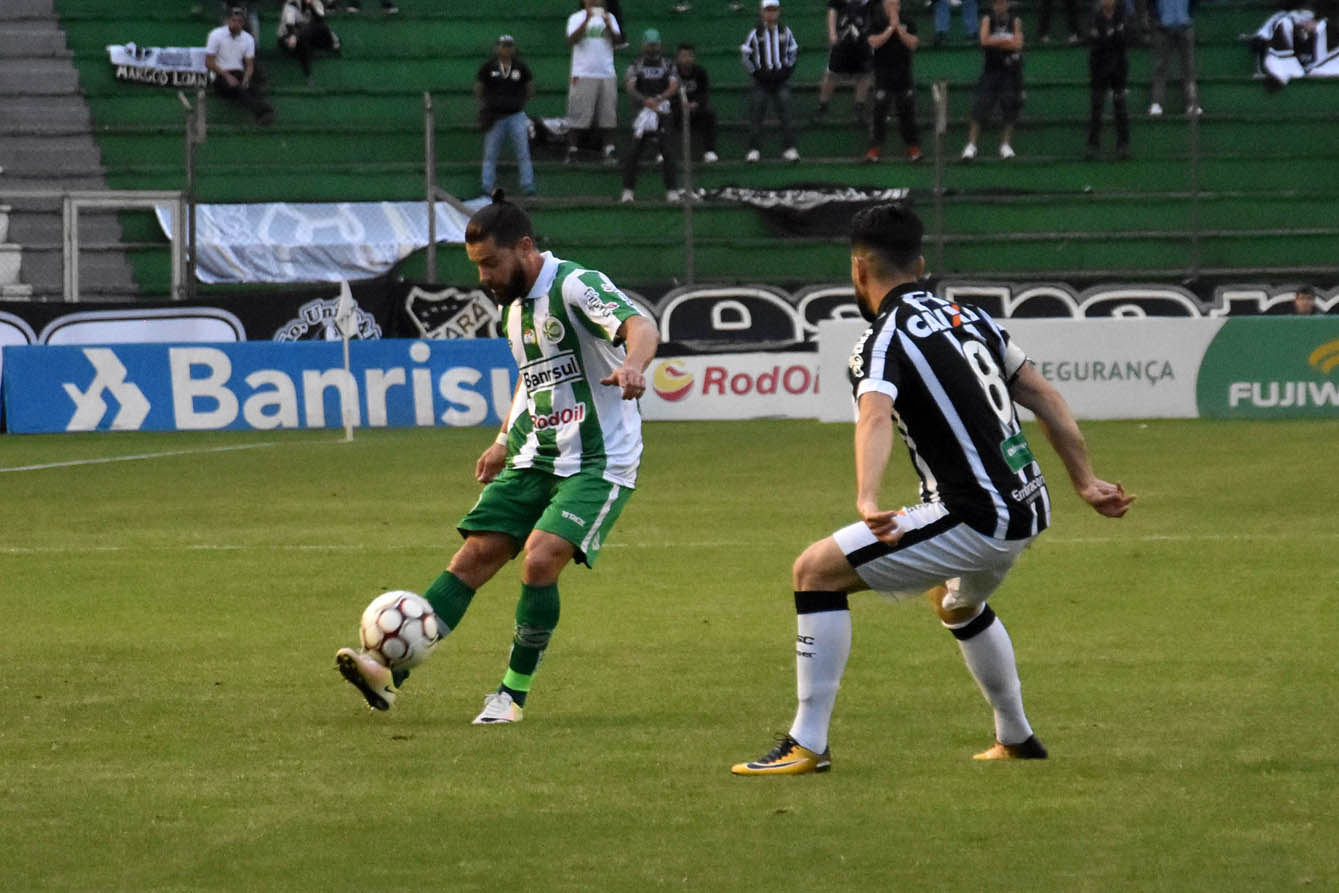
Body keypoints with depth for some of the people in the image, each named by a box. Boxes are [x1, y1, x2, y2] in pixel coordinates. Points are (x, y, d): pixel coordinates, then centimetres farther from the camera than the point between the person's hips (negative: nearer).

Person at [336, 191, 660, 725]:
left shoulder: (575, 286, -14)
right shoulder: (515, 306, 13)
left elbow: (640, 326, -30)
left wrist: (632, 365, -52)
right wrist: (505, 441, 23)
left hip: (598, 463, -8)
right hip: (534, 460, 8)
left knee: (539, 558, -22)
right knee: (475, 555, -4)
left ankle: (513, 695, -8)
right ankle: (391, 674, -11)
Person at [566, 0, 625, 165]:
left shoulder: (609, 17, 15)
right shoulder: (576, 18, 5)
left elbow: (618, 40, 3)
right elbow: (572, 40, -12)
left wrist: (608, 25, -14)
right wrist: (587, 20, -20)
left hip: (607, 75, 3)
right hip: (583, 75, -3)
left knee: (608, 117, 0)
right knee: (578, 116, -6)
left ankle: (609, 153, 0)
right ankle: (571, 153, -2)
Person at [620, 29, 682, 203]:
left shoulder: (667, 65, 8)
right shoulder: (636, 65, 6)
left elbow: (674, 86, -6)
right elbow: (629, 86, -10)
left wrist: (660, 98, -25)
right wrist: (645, 100, -28)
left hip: (662, 112, 1)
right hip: (641, 110, -1)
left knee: (669, 152, -8)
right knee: (633, 151, -8)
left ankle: (672, 191, -4)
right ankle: (627, 191, -4)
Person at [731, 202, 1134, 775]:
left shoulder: (883, 341, -10)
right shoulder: (969, 316, 14)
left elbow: (875, 417, -30)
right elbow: (1045, 397, 19)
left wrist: (868, 501, -46)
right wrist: (1085, 482, 26)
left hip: (974, 520, -9)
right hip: (1028, 508, 9)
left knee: (817, 570, -5)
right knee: (957, 604, 38)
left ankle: (807, 744, -7)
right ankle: (1016, 739, 49)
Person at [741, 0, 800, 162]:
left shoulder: (785, 31, 4)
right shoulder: (756, 33, -2)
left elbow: (793, 51, 13)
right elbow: (745, 53, 1)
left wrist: (787, 70, 1)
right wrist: (755, 72, -6)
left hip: (781, 78, 1)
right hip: (761, 79, -1)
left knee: (785, 112, -5)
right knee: (756, 114, -4)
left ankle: (790, 148, -3)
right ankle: (753, 150, 1)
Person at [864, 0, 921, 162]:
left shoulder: (908, 24, 6)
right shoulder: (877, 24, 1)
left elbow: (913, 44, -7)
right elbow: (874, 42, -15)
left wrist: (899, 28, -13)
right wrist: (891, 27, -15)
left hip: (904, 75, 2)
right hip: (883, 75, -2)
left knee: (907, 111, 4)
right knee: (879, 111, -5)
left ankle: (913, 147, 10)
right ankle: (875, 148, -2)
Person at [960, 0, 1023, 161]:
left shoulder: (1015, 21, 2)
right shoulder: (988, 19, 1)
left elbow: (1017, 44, -10)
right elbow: (984, 40, -14)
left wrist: (995, 41, -11)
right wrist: (1006, 41, -12)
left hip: (1010, 70, 1)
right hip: (991, 68, -1)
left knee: (1010, 108, -1)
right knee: (980, 107, -8)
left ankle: (1006, 144, 10)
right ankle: (971, 145, -7)